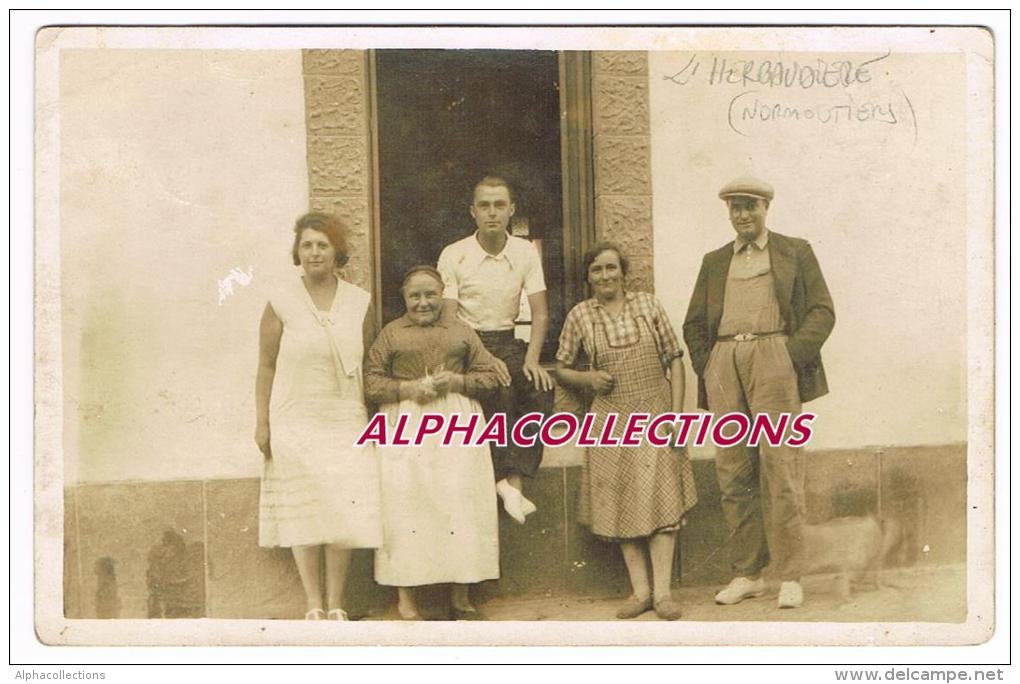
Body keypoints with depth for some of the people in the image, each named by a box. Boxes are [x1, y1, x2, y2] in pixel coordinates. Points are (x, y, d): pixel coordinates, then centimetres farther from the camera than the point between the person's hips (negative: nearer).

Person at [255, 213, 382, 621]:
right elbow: (265, 367, 2)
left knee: (345, 508, -1)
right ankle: (314, 605, 7)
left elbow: (368, 364, 11)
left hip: (346, 419, 2)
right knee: (303, 510, -1)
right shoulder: (282, 304, -1)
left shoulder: (359, 303, 6)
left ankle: (335, 603, 8)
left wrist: (374, 418, 8)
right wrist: (262, 423, -2)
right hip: (295, 420, -2)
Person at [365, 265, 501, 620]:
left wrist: (455, 381, -8)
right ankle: (405, 597, 3)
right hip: (405, 427, -1)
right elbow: (370, 381, 1)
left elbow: (490, 376, 9)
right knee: (405, 506, -4)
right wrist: (408, 388, -13)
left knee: (460, 506, 0)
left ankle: (460, 595, 9)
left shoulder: (462, 332, 12)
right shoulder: (390, 334, 8)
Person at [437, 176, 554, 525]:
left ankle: (513, 480, -28)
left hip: (509, 342, 3)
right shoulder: (454, 255, -5)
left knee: (539, 389, -26)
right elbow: (449, 319, -9)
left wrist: (531, 358, -15)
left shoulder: (525, 252, 4)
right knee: (499, 391, -32)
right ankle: (509, 482, -24)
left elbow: (540, 312, 2)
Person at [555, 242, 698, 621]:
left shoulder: (648, 305, 2)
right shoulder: (579, 316, 2)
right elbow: (561, 369, 11)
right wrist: (589, 378, -10)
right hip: (611, 418, 1)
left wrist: (676, 414, -3)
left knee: (661, 500, -6)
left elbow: (675, 359, 4)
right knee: (622, 504, 2)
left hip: (656, 415, -1)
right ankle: (640, 589, 10)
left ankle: (663, 590, -1)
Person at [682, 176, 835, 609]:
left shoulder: (795, 252, 13)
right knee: (733, 472, 1)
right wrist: (706, 365, 5)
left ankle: (789, 577, -3)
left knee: (779, 466, -9)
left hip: (773, 358, -3)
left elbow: (822, 311, 6)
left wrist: (793, 354, -8)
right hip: (724, 363, 4)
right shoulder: (714, 262, 22)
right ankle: (747, 574, 7)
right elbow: (693, 323, 22)